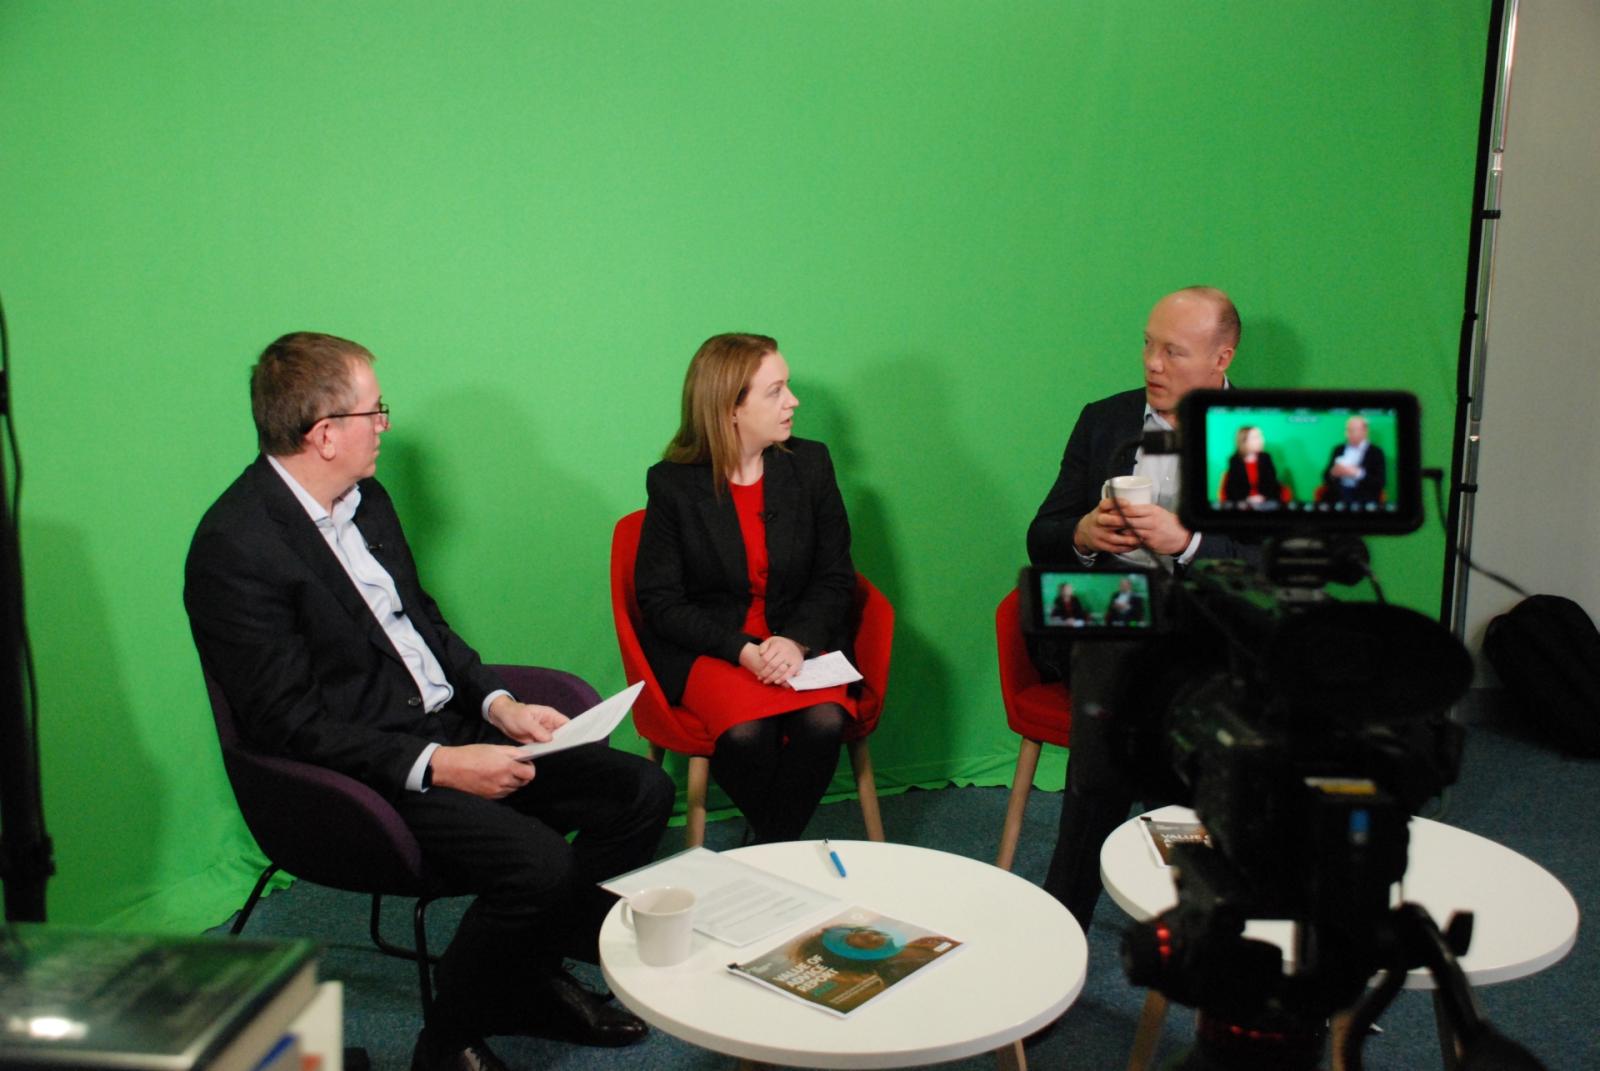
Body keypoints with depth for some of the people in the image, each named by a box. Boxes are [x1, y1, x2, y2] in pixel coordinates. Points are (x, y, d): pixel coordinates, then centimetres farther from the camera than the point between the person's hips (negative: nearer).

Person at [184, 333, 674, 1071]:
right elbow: (289, 725, -19)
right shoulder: (235, 547, -17)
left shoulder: (367, 499, 9)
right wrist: (436, 765, -23)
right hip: (358, 775, -8)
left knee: (641, 792, -2)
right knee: (538, 862, -28)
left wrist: (499, 705, 1)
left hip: (446, 729, 8)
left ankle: (533, 975, 16)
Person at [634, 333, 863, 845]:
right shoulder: (672, 483, -5)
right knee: (746, 732, -31)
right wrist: (742, 649, -19)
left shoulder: (810, 464, 3)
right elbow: (661, 602, -5)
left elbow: (835, 577, 4)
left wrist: (798, 641, -16)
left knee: (823, 723, -28)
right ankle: (783, 849, -3)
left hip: (801, 639, 2)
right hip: (705, 649, -2)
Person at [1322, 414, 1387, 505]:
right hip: (1337, 493, 3)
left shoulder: (1376, 452, 5)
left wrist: (1357, 474, -17)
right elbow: (1326, 477, 14)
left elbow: (1380, 482, -3)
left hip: (1363, 497, -3)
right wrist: (1333, 473, -9)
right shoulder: (1338, 449, 16)